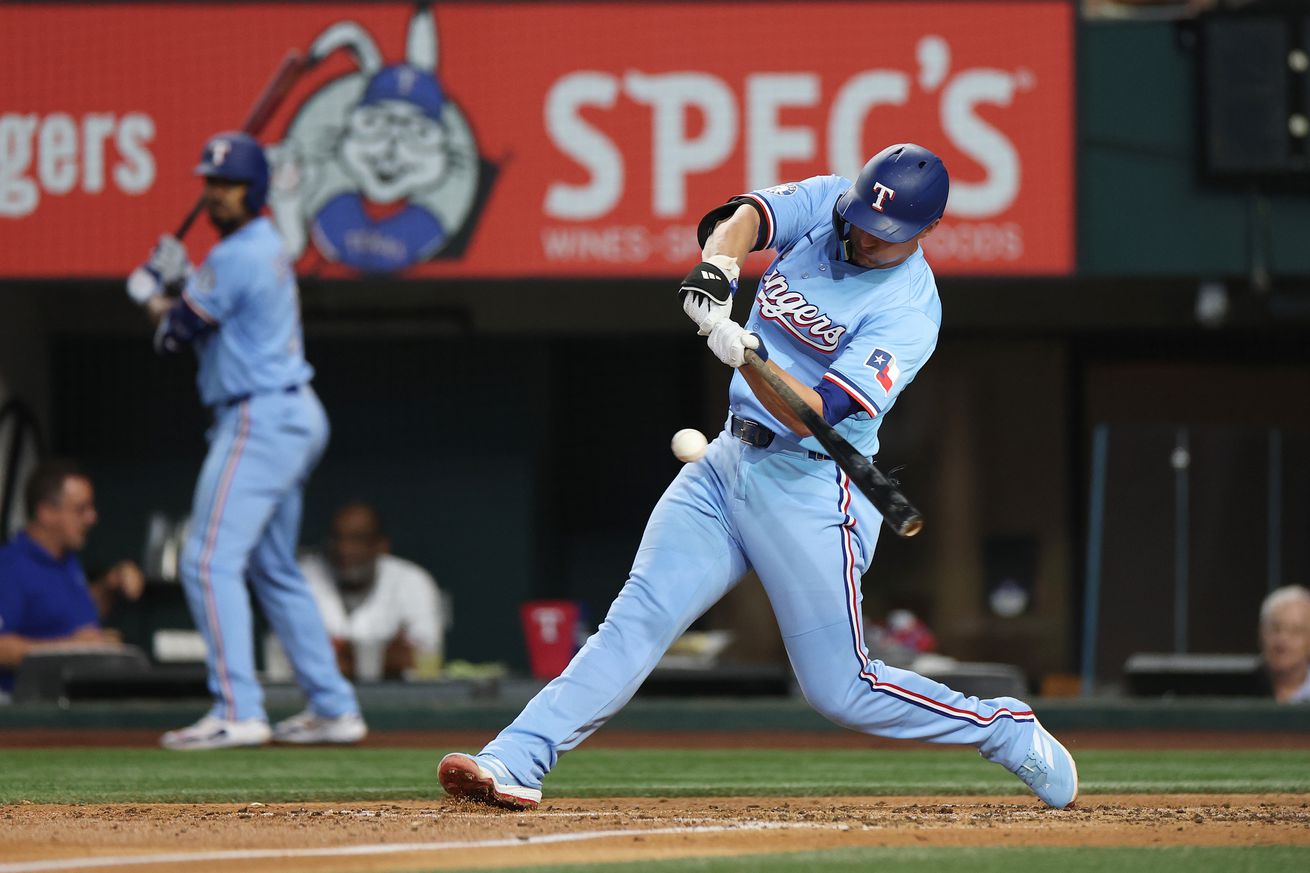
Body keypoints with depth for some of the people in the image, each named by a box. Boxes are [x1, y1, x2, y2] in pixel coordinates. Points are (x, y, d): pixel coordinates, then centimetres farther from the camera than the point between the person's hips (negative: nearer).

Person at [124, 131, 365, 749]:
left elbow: (174, 337, -10)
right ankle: (334, 708, 18)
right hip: (294, 416, 11)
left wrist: (152, 297, 9)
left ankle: (237, 711, -23)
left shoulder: (235, 257, -15)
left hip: (259, 419, -11)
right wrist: (182, 280, 11)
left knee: (209, 561, -15)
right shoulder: (269, 248, 16)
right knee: (274, 569, 18)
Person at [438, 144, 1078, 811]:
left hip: (809, 487, -5)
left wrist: (748, 355, -42)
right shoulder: (827, 203, 2)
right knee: (638, 618, -9)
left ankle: (1007, 731, 16)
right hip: (729, 460, 5)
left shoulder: (909, 313, -16)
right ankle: (515, 763, -17)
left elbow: (810, 413, -25)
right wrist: (717, 269, -36)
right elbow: (744, 217, -15)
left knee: (840, 690, -3)